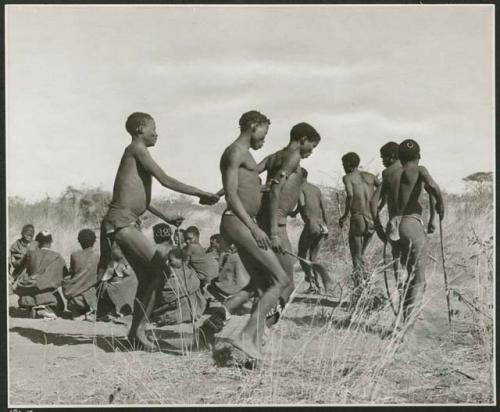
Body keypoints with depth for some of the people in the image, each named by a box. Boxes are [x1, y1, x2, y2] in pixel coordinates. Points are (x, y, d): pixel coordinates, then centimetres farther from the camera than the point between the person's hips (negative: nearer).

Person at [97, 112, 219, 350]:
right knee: (158, 271, -14)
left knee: (147, 278, 10)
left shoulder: (137, 153, 22)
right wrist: (201, 194, -8)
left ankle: (137, 331, 14)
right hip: (121, 221, -10)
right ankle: (138, 329, -10)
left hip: (126, 224, 10)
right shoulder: (137, 149, -7)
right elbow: (165, 180, -12)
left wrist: (165, 218, 34)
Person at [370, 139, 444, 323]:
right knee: (418, 280, -1)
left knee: (411, 273, 21)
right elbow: (433, 186, -16)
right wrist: (440, 205, -1)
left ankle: (404, 316, 17)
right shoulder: (419, 170, 4)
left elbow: (374, 200, 8)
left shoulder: (389, 174, 16)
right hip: (412, 224, -5)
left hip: (393, 227, 5)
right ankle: (409, 319, -14)